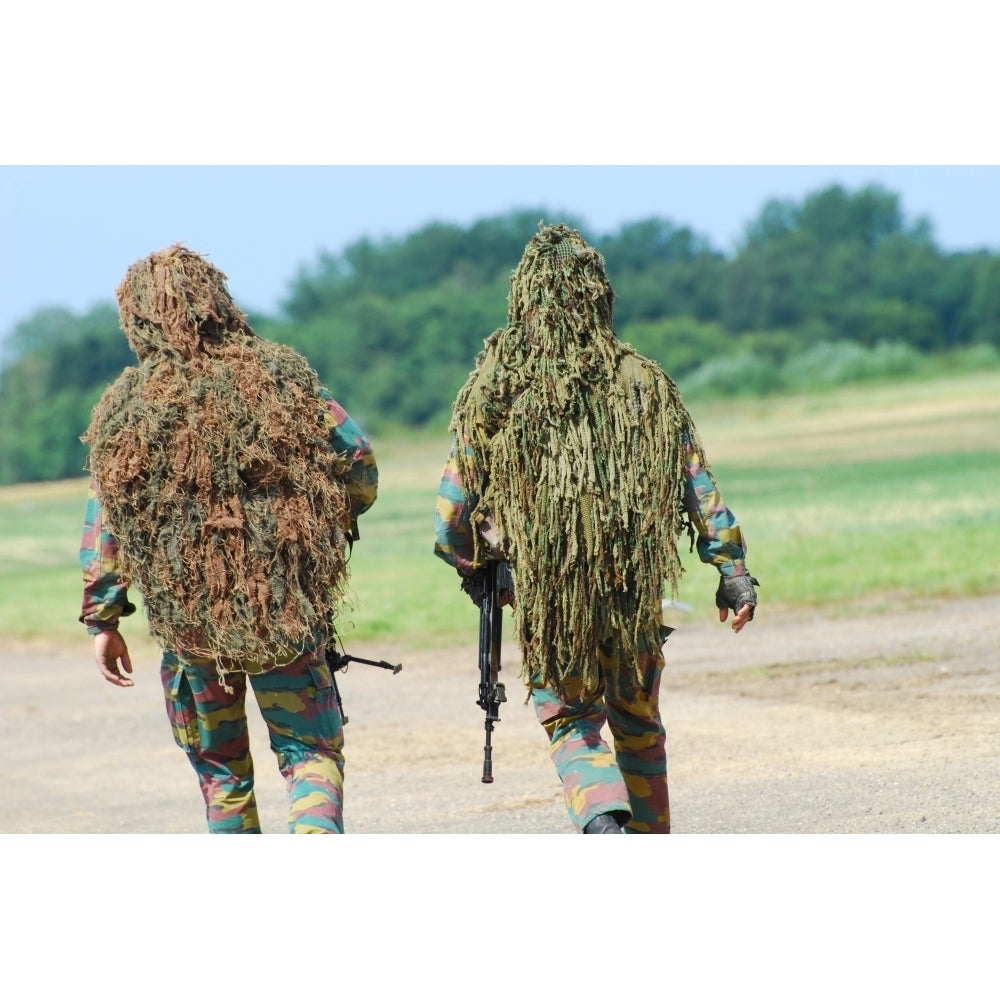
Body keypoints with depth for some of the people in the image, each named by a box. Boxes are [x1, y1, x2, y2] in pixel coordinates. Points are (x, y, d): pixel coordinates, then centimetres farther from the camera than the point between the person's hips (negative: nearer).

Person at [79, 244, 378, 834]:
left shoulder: (127, 407, -3)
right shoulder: (282, 376, -2)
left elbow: (105, 526, -2)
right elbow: (360, 465, 0)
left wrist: (103, 622, 7)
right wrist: (334, 524, 20)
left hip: (189, 618, 1)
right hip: (288, 608, 0)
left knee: (221, 768, 17)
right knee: (312, 752, 6)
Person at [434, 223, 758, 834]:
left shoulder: (496, 387, -5)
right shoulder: (645, 382, 0)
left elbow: (456, 496, 0)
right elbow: (698, 483, -2)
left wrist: (470, 565, 16)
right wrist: (732, 570, 2)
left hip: (545, 591, -2)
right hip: (635, 584, 2)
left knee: (572, 725, 10)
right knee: (638, 725, 18)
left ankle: (604, 823, -18)